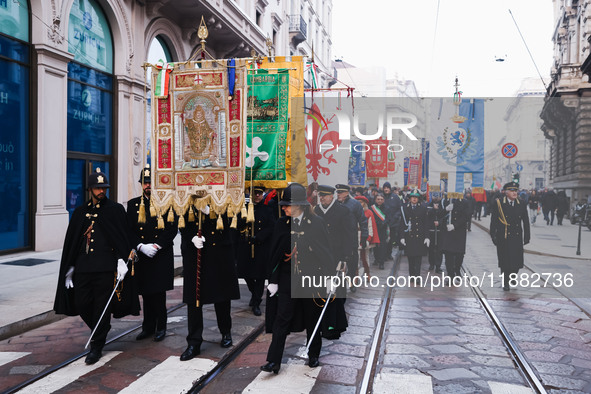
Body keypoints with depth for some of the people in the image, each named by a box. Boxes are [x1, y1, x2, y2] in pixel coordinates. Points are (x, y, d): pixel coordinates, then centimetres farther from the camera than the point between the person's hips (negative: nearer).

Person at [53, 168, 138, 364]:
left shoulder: (116, 209, 3)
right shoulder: (80, 212, 14)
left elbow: (123, 238, -2)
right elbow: (70, 241, 16)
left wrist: (121, 262, -14)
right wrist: (69, 269, 12)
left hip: (106, 267, -4)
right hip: (83, 266, 4)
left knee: (101, 306, 0)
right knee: (81, 304, 5)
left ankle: (97, 346, 12)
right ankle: (101, 331, 30)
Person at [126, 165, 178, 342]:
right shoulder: (133, 204, 9)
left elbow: (173, 229, -5)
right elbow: (129, 230, 5)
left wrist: (156, 245, -13)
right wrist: (141, 246, -10)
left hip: (162, 256, -3)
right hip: (142, 256, 3)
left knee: (158, 292, -3)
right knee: (146, 293, 9)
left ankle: (160, 327, 11)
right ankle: (148, 327, 21)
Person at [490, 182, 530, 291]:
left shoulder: (521, 204, 7)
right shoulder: (498, 203, -2)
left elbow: (525, 222, 10)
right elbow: (493, 221, -1)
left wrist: (526, 237, 7)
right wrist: (493, 236, -4)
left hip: (517, 238, 2)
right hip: (503, 238, -2)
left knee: (517, 260, 5)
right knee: (505, 261, 2)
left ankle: (513, 276, 34)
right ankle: (505, 283, 16)